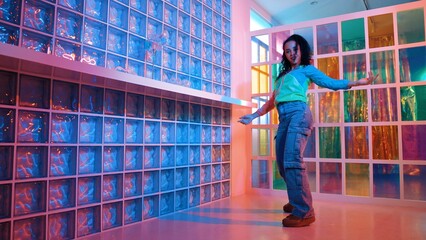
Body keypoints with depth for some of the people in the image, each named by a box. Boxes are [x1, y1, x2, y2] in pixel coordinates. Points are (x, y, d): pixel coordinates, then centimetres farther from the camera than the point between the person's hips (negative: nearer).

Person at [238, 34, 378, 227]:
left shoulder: (306, 69, 15)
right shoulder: (283, 75, 31)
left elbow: (332, 83, 8)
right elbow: (272, 101, 31)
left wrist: (360, 82, -1)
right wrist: (253, 115, 30)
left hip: (298, 114, -7)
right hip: (284, 119, 7)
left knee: (292, 160, -21)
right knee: (283, 164, 5)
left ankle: (304, 212, -19)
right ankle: (296, 201, 21)